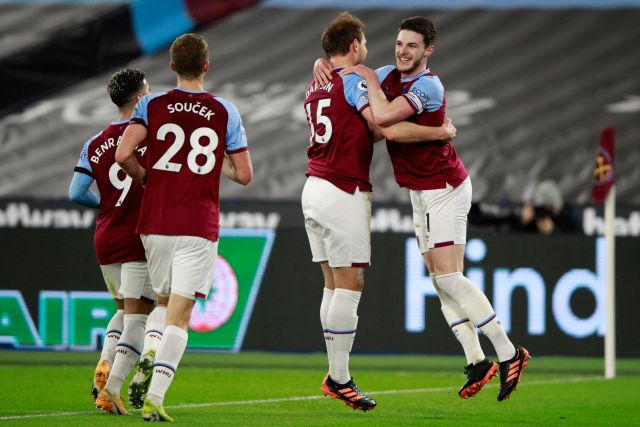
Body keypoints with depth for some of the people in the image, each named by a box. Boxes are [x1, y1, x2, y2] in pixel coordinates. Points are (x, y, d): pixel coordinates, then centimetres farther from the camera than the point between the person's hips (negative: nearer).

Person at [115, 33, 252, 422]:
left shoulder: (152, 105, 2)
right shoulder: (225, 112, 2)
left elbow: (124, 154, -11)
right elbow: (244, 174, 6)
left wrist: (145, 177, 9)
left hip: (156, 223, 2)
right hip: (199, 227, -2)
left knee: (164, 303, 21)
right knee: (179, 316, -5)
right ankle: (155, 397, -16)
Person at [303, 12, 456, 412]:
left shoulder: (314, 89, 16)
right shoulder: (353, 81, -10)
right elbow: (388, 129, -19)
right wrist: (440, 132, -8)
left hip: (314, 190, 9)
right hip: (344, 193, -9)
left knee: (334, 284, 10)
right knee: (350, 284, -6)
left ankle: (335, 374, 10)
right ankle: (340, 379, -7)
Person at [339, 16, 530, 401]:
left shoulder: (428, 86, -20)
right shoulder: (390, 76, 6)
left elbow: (384, 116, -35)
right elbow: (343, 69, 18)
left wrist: (369, 78, -19)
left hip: (444, 189, -9)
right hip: (422, 193, 9)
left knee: (447, 277, -14)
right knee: (441, 281, 6)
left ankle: (508, 353, -11)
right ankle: (477, 362, 7)